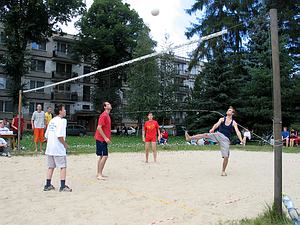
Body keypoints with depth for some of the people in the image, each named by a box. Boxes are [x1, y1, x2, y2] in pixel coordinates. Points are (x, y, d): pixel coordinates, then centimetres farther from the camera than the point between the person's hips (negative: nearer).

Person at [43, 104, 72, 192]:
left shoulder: (51, 121, 12)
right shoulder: (61, 120, -13)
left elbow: (46, 135, 14)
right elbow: (60, 136, -23)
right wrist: (65, 144, -10)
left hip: (49, 148, 8)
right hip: (59, 148, -8)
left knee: (51, 167, 16)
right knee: (63, 166, 1)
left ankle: (48, 185, 21)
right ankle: (63, 186, 1)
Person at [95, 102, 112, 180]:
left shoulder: (107, 115, 15)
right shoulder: (103, 115, -15)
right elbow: (99, 128, -20)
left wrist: (107, 138, 17)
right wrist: (105, 138, -21)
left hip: (104, 139, 10)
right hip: (101, 139, -10)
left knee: (102, 156, 13)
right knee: (104, 156, -10)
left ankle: (99, 173, 21)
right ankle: (99, 175, -4)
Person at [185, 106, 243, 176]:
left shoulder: (234, 123, 4)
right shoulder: (222, 119, 7)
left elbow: (237, 132, -8)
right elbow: (217, 124, -11)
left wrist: (241, 140, -25)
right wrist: (213, 129, -35)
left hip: (225, 139, -1)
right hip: (218, 134, 1)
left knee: (226, 156, -6)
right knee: (206, 135, -21)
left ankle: (223, 171, 13)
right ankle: (189, 138, -22)